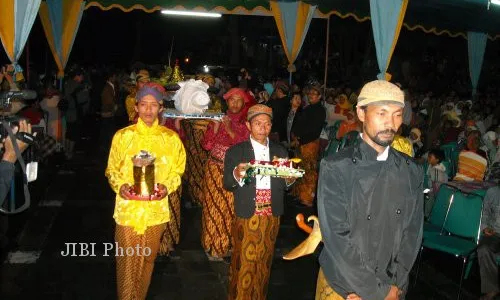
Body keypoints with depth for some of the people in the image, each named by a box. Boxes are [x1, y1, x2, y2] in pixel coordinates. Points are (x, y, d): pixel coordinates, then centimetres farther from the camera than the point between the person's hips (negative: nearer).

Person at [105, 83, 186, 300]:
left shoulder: (171, 138, -1)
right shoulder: (123, 135, -2)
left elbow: (177, 169, 8)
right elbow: (112, 169, 7)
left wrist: (168, 186, -11)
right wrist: (120, 185, -12)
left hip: (156, 209, 1)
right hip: (128, 208, -1)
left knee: (148, 259, 15)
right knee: (126, 261, 4)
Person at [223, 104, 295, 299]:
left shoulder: (280, 151, 7)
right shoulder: (236, 152, -2)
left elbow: (284, 185, 7)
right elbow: (227, 184, -6)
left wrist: (289, 179, -14)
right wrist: (237, 175, -26)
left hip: (272, 216, 3)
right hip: (246, 217, -3)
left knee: (264, 263, 15)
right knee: (244, 263, 3)